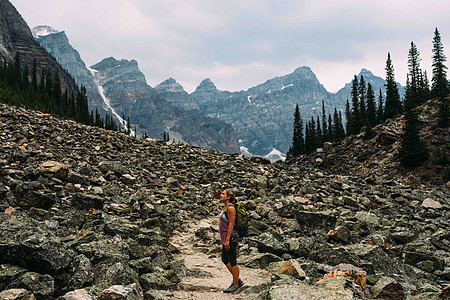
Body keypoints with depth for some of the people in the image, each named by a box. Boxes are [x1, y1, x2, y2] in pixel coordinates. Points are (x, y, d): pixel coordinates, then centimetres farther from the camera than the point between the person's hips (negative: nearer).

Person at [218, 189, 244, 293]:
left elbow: (231, 225, -20)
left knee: (232, 262, 1)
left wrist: (227, 240, -22)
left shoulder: (230, 208, -16)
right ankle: (238, 280, 27)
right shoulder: (225, 207, 13)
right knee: (225, 260, 17)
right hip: (225, 238, 10)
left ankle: (235, 284, 14)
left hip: (230, 238, -10)